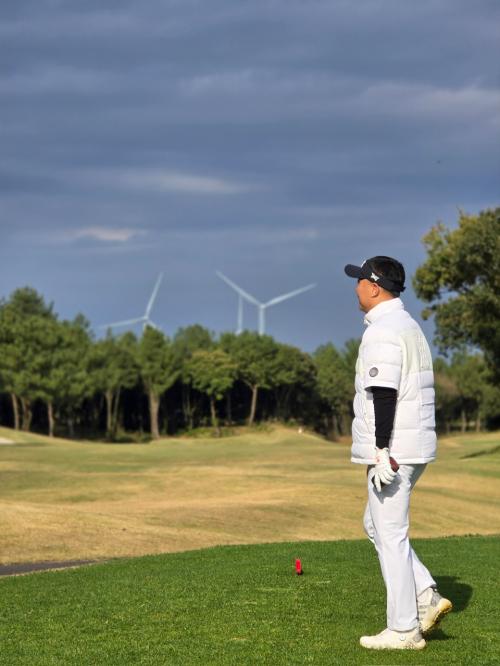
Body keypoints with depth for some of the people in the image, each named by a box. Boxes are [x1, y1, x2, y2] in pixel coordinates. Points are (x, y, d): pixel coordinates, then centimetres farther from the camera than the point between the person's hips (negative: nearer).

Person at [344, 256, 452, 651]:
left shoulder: (383, 332, -14)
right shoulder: (409, 326, 18)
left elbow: (384, 393, -22)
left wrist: (381, 452, -24)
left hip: (393, 451, -10)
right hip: (414, 448, 10)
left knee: (390, 533, -5)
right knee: (376, 525, 19)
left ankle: (404, 630, -1)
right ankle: (426, 599, 11)